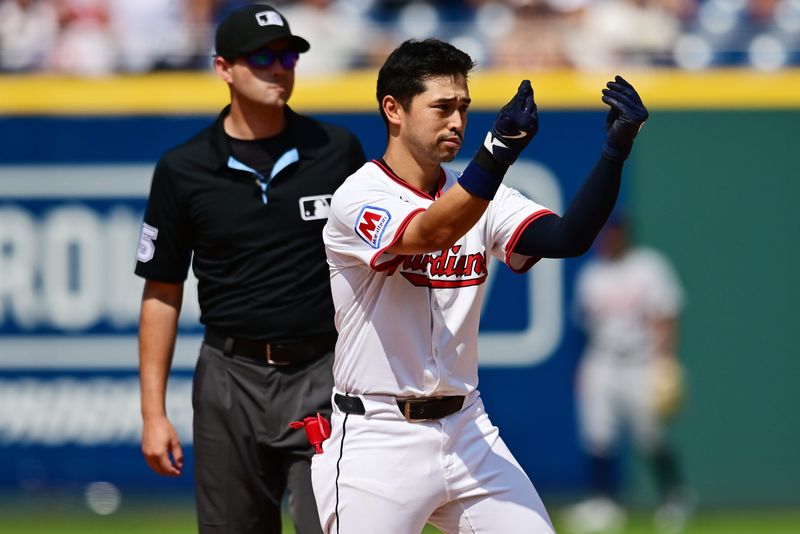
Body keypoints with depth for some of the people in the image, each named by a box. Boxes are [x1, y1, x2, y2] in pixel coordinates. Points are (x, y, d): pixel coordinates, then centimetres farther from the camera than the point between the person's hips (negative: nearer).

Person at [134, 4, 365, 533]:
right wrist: (153, 413, 1)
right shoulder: (183, 170, 2)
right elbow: (162, 292, 5)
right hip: (232, 378, 1)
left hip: (323, 376, -1)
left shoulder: (338, 150, 3)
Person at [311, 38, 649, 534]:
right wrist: (499, 152, -46)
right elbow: (432, 234, -31)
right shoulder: (358, 199, -11)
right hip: (377, 443, -6)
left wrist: (615, 151, -23)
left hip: (468, 434, 6)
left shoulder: (479, 195, 7)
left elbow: (567, 238, -8)